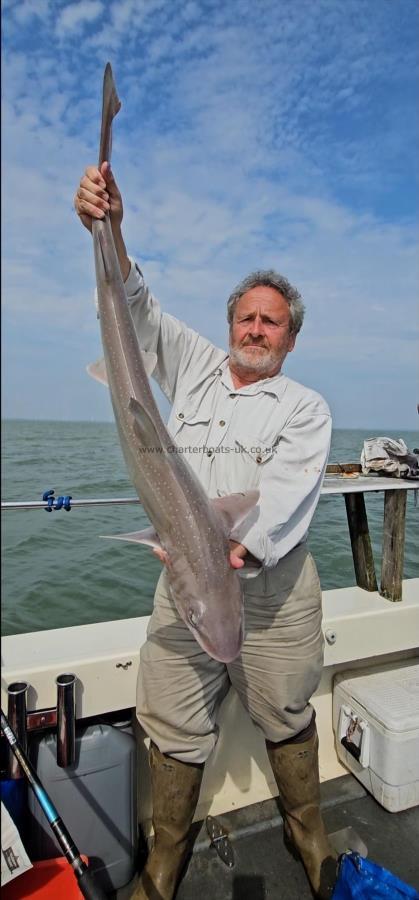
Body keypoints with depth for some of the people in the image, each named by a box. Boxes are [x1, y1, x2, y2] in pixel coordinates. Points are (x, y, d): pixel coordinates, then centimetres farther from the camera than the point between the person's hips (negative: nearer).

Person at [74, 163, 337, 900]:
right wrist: (109, 231, -13)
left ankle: (309, 835, 42)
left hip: (273, 583, -1)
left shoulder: (305, 407, 2)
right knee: (173, 725, 8)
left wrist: (238, 545, -32)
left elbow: (287, 491, -14)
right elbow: (137, 309, 4)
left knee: (287, 718, 13)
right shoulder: (195, 366, 12)